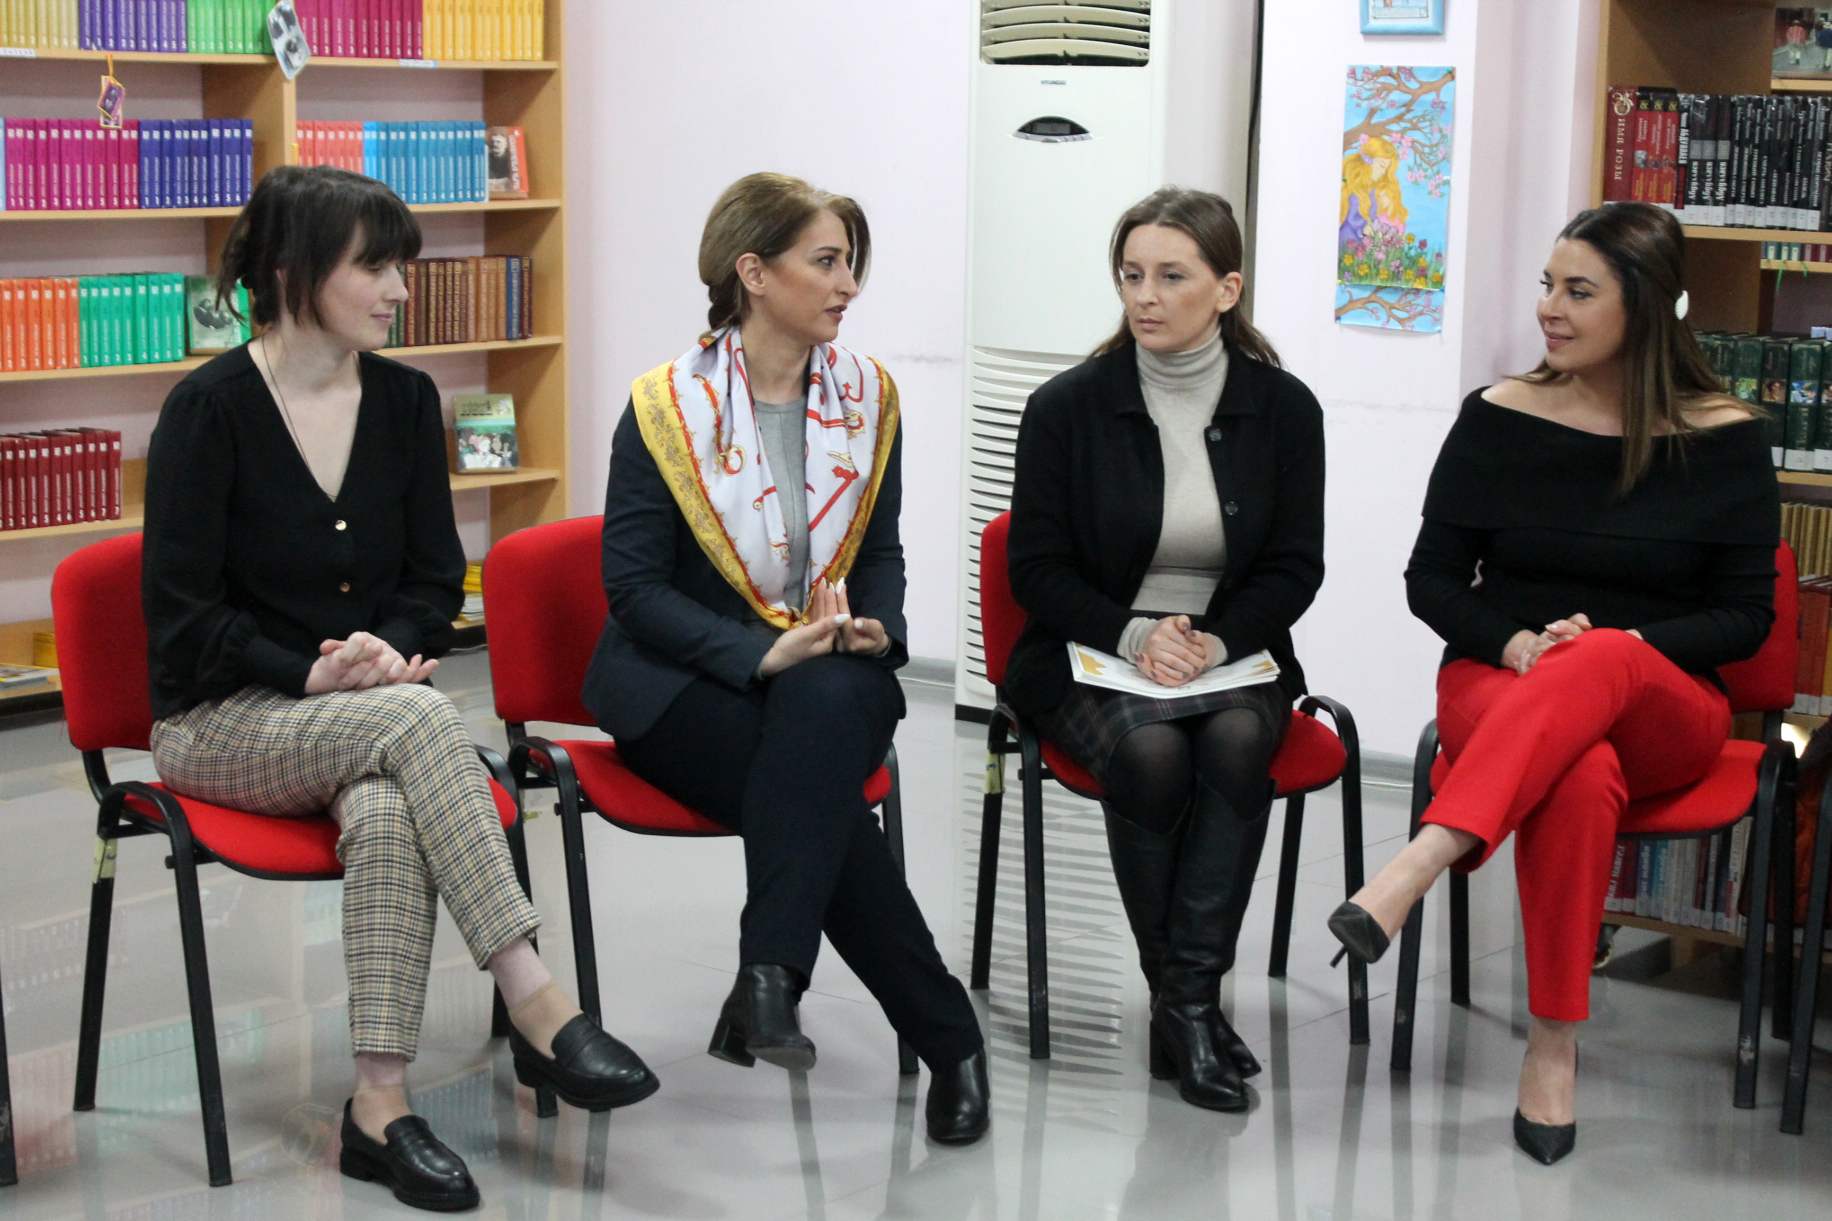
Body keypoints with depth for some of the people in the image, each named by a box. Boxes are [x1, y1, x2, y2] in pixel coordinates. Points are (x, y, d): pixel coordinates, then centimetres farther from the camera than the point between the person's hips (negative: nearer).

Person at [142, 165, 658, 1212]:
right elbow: (182, 614, -8)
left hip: (369, 712, 4)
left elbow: (437, 577, 10)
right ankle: (538, 1008, -37)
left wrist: (386, 646, -12)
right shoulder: (210, 408, -7)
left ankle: (381, 1102, -35)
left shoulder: (405, 399, 6)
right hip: (225, 723, -3)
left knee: (386, 813, -34)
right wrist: (311, 674, -20)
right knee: (418, 720, -35)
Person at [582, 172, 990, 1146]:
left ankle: (769, 980, -41)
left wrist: (875, 628, -8)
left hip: (832, 674, 3)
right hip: (681, 680, -3)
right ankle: (947, 1037, -26)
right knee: (822, 791, -32)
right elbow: (634, 586, -10)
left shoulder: (866, 394, 8)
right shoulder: (667, 406, -7)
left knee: (831, 703, -36)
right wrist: (763, 652, -23)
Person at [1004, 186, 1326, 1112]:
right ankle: (1188, 1006, -18)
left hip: (1233, 654, 1)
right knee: (1151, 752, -32)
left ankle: (1185, 999, -26)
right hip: (1091, 655, -1)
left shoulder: (1283, 408, 3)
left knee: (1238, 742, -32)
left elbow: (1293, 568, 3)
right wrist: (1133, 636, -17)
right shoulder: (1067, 408, -2)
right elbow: (1038, 568, -1)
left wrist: (1212, 641, -15)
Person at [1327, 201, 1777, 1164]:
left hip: (1663, 708, 0)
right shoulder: (1499, 418, 5)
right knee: (1580, 777, -38)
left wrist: (1620, 644, -16)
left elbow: (1746, 615, 2)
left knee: (1601, 664, -39)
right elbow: (1431, 580, 7)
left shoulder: (1725, 438, 3)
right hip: (1498, 686, 0)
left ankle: (1417, 867, -53)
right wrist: (1515, 643, -14)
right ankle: (1554, 1046, -33)